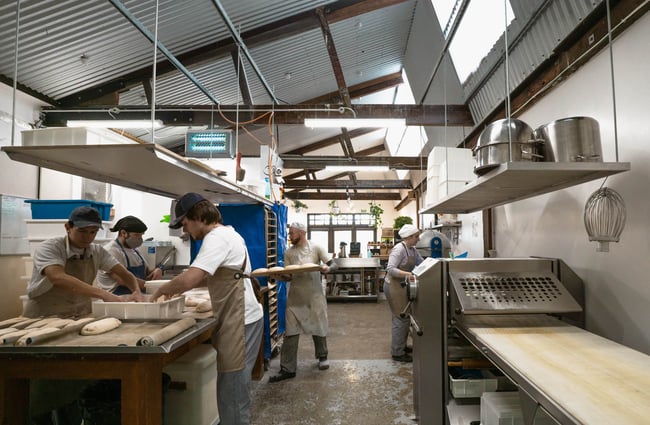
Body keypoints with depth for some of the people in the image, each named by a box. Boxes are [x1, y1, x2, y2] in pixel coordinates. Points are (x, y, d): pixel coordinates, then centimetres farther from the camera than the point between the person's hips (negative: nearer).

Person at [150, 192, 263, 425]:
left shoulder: (217, 237, -17)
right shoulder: (225, 233, 15)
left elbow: (190, 278, -28)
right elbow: (213, 276, 27)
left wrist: (162, 290, -9)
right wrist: (180, 287, 15)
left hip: (240, 320, -10)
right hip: (237, 318, 10)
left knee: (232, 393, 0)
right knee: (232, 389, 18)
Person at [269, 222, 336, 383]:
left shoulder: (316, 248, -3)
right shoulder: (289, 252, 4)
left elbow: (333, 264, -6)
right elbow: (288, 276, 3)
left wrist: (327, 268, -29)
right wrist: (277, 275, -18)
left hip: (314, 295, -2)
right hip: (295, 296, 2)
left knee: (318, 327, 11)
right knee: (291, 331, -1)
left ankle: (322, 356, 36)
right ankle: (287, 369, 6)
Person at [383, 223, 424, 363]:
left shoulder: (412, 249, 8)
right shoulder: (399, 249, -20)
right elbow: (390, 269, -27)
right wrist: (408, 274, -35)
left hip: (403, 286, 9)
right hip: (394, 286, -9)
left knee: (405, 317, 17)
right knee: (401, 319, -5)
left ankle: (401, 346, 32)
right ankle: (397, 353, 6)